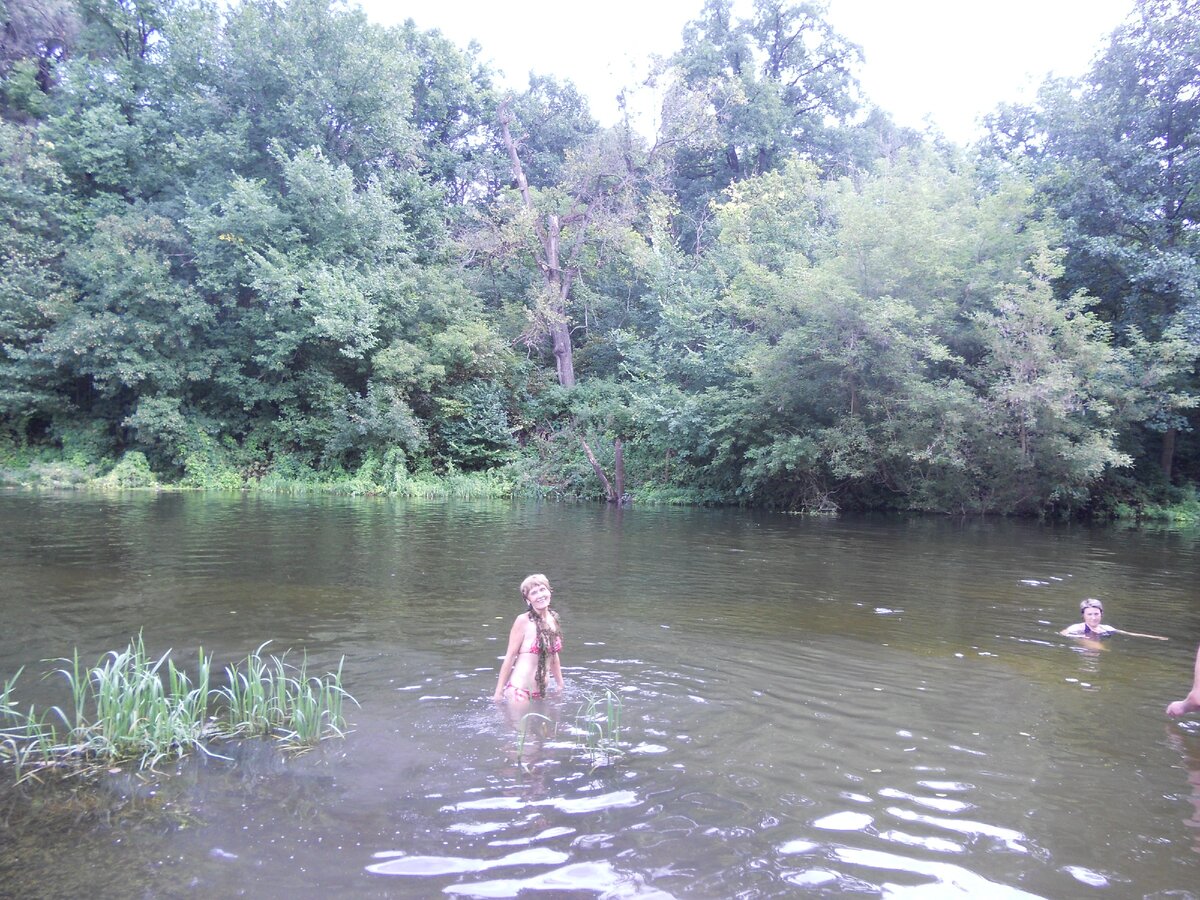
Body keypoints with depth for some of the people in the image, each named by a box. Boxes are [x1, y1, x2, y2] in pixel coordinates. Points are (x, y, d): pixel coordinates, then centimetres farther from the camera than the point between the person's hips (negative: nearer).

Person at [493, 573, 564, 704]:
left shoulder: (553, 619, 6)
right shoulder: (523, 621, -11)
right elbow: (510, 657, -9)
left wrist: (561, 686, 21)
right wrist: (499, 691, -7)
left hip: (541, 691, 6)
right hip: (519, 689, -6)